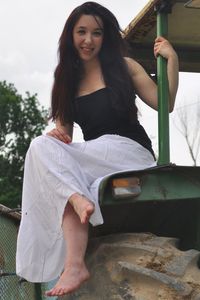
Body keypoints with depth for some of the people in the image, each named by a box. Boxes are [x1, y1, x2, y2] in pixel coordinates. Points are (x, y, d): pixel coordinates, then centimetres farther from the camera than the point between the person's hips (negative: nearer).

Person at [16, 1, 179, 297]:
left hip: (131, 153, -4)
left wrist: (171, 59, -8)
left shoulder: (123, 66, 9)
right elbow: (64, 132, 12)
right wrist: (57, 135, -12)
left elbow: (164, 104, 2)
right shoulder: (66, 80, 18)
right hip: (92, 160, 4)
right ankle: (75, 264, -45)